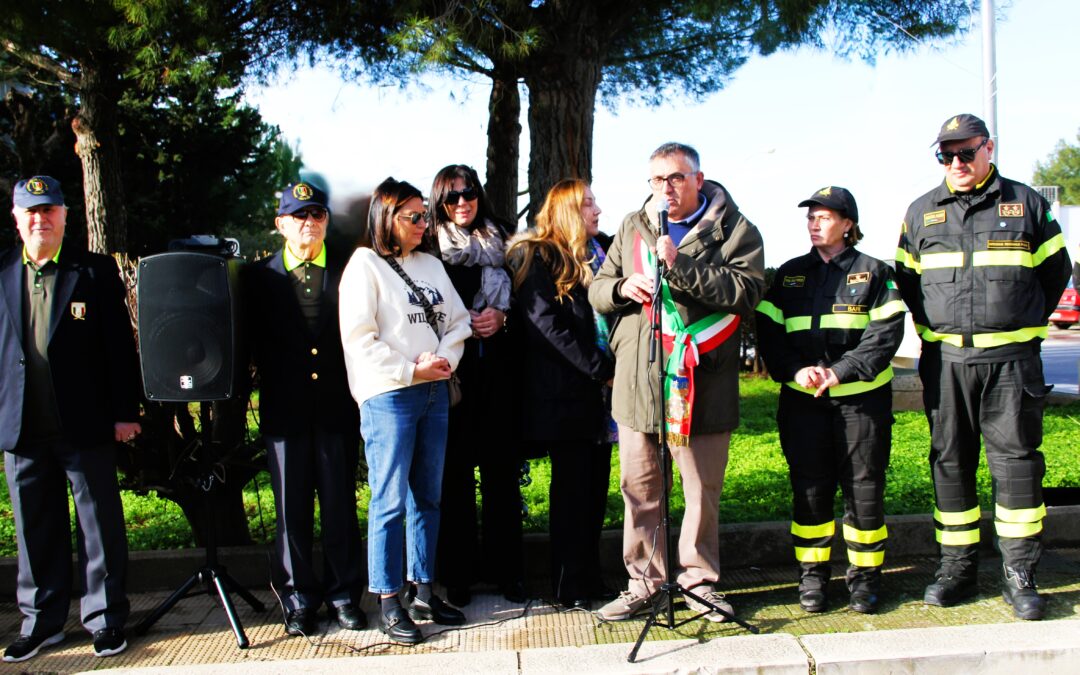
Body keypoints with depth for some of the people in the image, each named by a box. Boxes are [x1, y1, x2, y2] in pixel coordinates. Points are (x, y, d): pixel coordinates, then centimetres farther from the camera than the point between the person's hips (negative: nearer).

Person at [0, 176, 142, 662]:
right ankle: (42, 621, 24)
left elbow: (119, 345, 0)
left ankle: (105, 619, 17)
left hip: (84, 424, -2)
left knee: (100, 525, 5)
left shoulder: (96, 271, 0)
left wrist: (124, 413, -4)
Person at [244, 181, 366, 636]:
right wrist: (269, 387, -2)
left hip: (338, 407, 0)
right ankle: (299, 600, 18)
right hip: (285, 409, 1)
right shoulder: (260, 276, 6)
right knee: (291, 509, 6)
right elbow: (256, 343, 6)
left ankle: (343, 595, 18)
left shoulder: (348, 271, 4)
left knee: (341, 505, 6)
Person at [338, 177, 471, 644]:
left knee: (428, 497, 11)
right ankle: (388, 604, 4)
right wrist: (411, 371, -12)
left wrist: (444, 358, -6)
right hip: (387, 395, -6)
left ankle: (422, 592, 21)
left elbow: (457, 321, 13)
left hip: (435, 391, 7)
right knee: (390, 502, -4)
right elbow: (359, 338, -11)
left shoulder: (431, 264, 16)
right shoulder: (365, 265, -4)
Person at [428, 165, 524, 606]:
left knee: (501, 464, 2)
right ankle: (457, 573, 9)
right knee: (455, 466, -1)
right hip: (450, 365, -2)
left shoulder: (500, 242, 14)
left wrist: (500, 315, -3)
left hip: (495, 362, 2)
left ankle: (505, 569, 11)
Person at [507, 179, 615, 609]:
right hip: (564, 391, -7)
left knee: (595, 486, 9)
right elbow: (548, 325, -13)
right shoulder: (538, 257, -4)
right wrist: (601, 368, -16)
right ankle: (570, 587, 7)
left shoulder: (596, 255, 18)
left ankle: (590, 579, 18)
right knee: (572, 488, -2)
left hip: (598, 390, 7)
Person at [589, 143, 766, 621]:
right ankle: (643, 582, 21)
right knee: (638, 488, 9)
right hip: (636, 381, 4)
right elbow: (596, 290, 18)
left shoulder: (732, 230, 0)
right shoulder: (632, 229, 15)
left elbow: (747, 290, -15)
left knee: (702, 490, 5)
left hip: (701, 385, -3)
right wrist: (621, 288, -5)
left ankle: (698, 579, 22)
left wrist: (680, 264, -20)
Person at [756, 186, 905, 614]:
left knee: (864, 490, 2)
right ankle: (812, 574, 15)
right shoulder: (790, 275, 12)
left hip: (861, 398, -2)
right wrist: (795, 370, -11)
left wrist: (842, 371, -17)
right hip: (803, 400, 2)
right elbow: (769, 333, 6)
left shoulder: (873, 272, 4)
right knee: (809, 489, 4)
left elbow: (886, 333, -5)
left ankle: (864, 576, 14)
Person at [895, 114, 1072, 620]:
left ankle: (1019, 575, 5)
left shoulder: (1026, 203, 6)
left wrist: (1023, 324, 9)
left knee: (1016, 460, -3)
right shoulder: (921, 212, 11)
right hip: (945, 360, 2)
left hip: (1011, 359, -2)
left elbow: (1055, 270, 13)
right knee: (950, 462, 5)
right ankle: (957, 568, 14)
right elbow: (906, 278, 21)